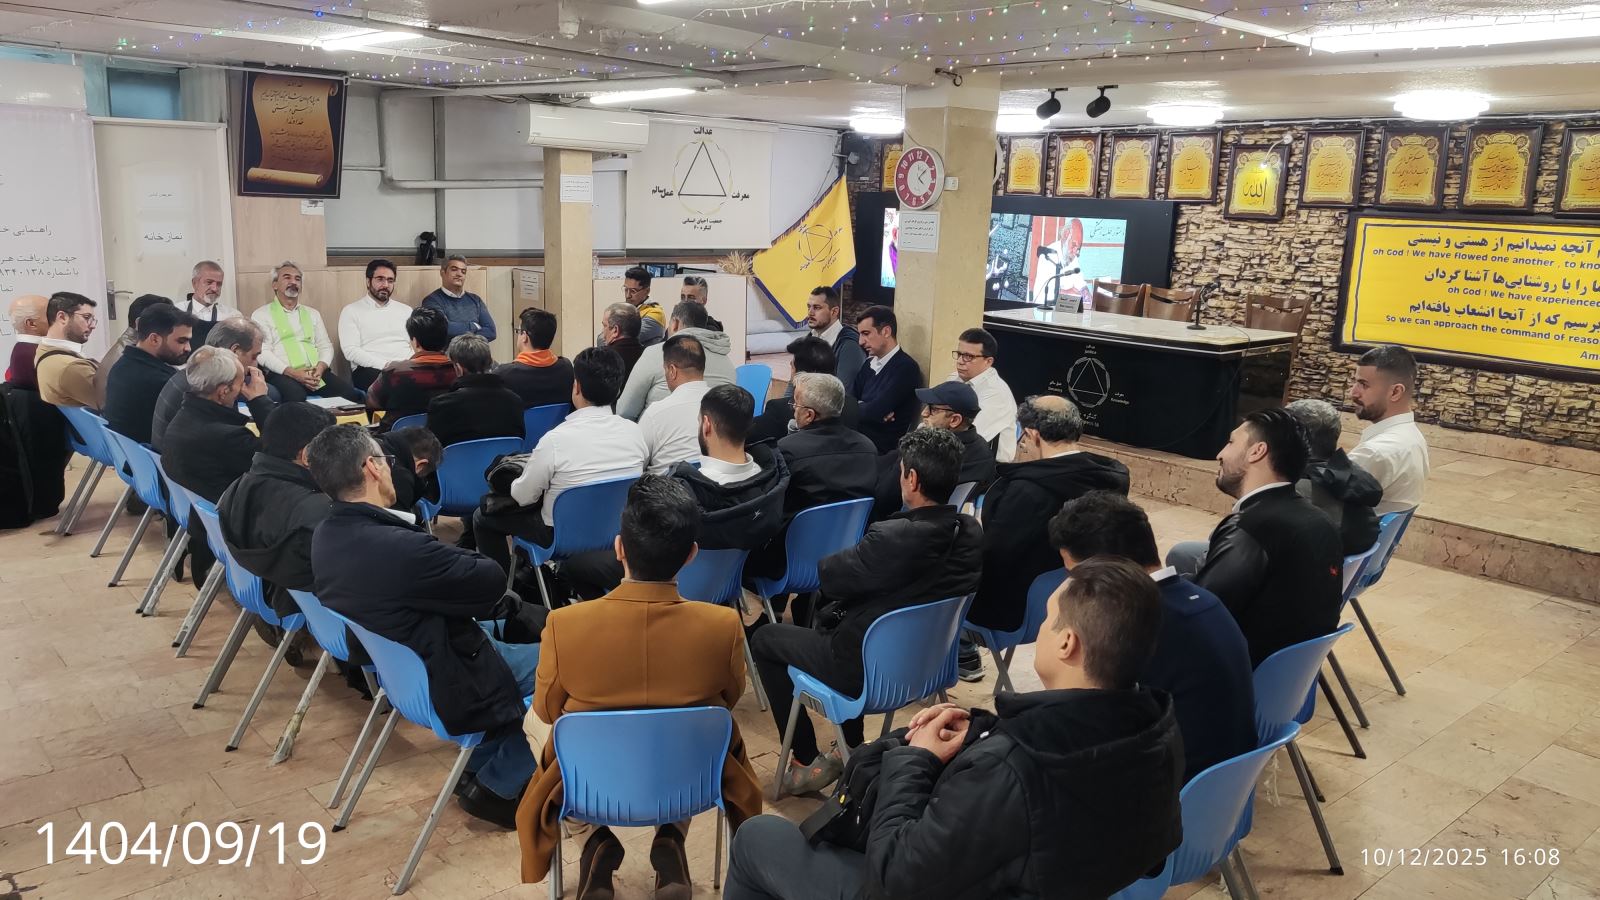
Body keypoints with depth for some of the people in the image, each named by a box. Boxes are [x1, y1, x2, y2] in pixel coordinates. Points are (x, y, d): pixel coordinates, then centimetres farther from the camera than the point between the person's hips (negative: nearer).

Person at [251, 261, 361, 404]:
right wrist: (292, 372, -16)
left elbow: (325, 346, 18)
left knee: (350, 392, -27)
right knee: (296, 396, -39)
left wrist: (320, 367, -5)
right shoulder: (261, 315, 11)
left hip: (317, 372, 4)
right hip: (282, 374, -4)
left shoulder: (312, 314, 26)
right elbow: (263, 352, -1)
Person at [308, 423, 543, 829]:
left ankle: (481, 762, 27)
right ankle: (497, 786, 11)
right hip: (446, 690, -9)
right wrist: (459, 555, -4)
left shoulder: (325, 535, -6)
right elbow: (493, 580, -21)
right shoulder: (400, 548, -36)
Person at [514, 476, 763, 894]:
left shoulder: (565, 624, -27)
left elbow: (548, 714, -7)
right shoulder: (724, 626, -25)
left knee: (532, 719, 31)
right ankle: (671, 844, 20)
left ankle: (597, 845, 20)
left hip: (589, 784, 0)